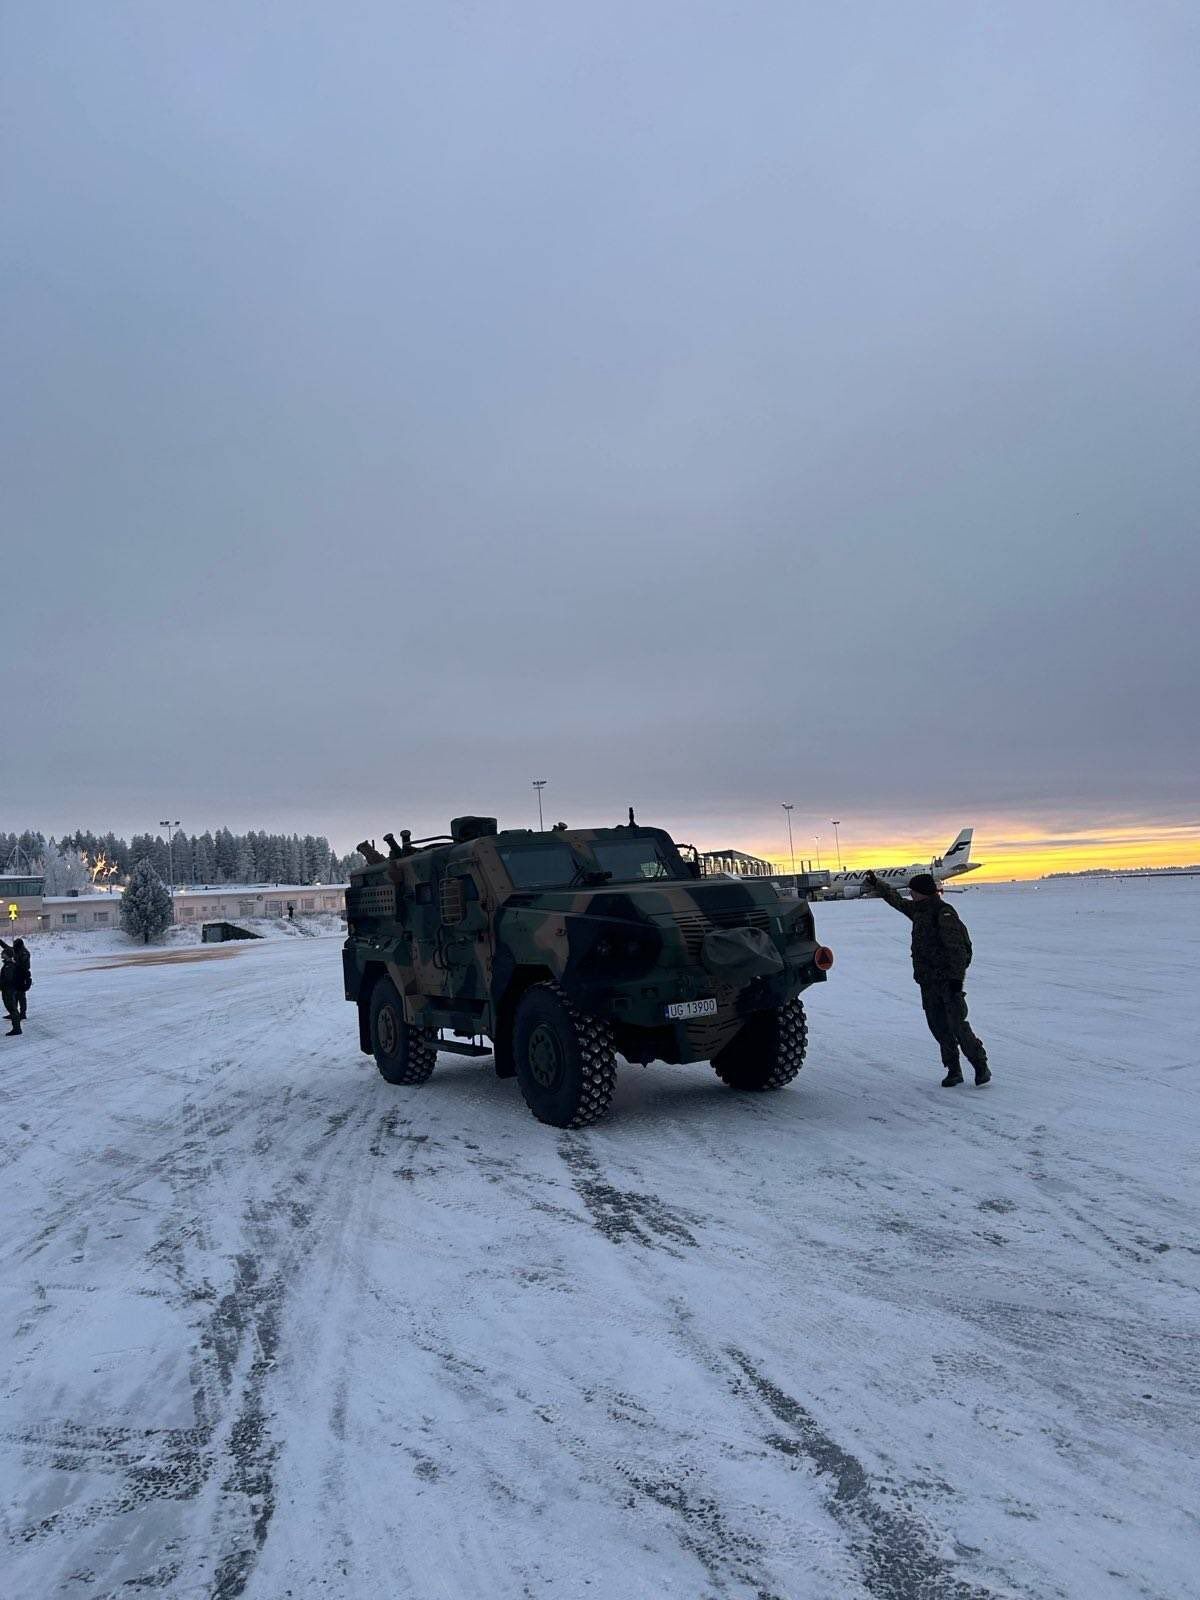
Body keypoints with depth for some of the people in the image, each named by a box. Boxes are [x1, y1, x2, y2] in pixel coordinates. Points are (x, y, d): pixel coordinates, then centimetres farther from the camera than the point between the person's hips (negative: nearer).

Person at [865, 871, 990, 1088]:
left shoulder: (944, 914, -14)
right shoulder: (918, 910, 12)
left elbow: (957, 948, -18)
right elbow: (897, 901, 29)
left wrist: (956, 977, -21)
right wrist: (876, 884, 31)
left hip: (949, 980, -8)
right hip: (928, 982, 8)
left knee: (958, 1026, -10)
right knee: (938, 1027, 6)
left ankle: (981, 1067, 1)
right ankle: (953, 1070, 13)